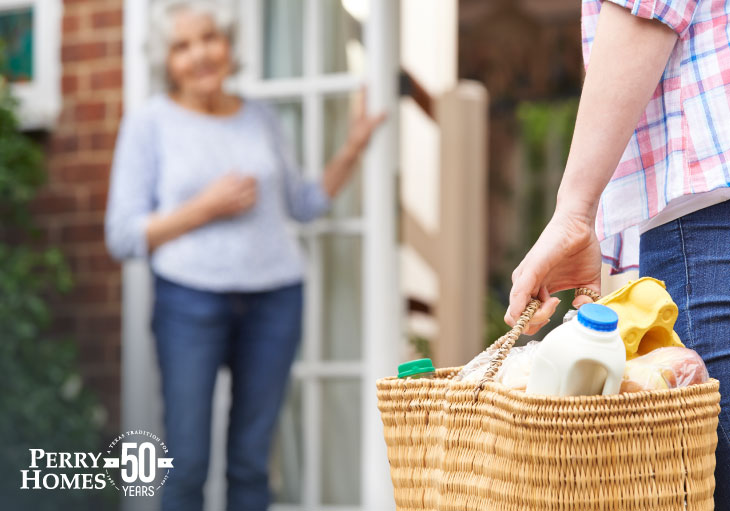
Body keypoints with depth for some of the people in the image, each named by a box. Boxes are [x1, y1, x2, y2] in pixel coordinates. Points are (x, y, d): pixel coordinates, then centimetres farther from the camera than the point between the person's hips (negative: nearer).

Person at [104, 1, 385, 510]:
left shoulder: (261, 117, 10)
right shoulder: (149, 124, -1)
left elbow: (302, 203, 20)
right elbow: (123, 237, -4)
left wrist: (352, 149, 8)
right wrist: (207, 207, -14)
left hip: (274, 299, 3)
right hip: (190, 300, -3)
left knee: (251, 462, 6)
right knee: (187, 464, -4)